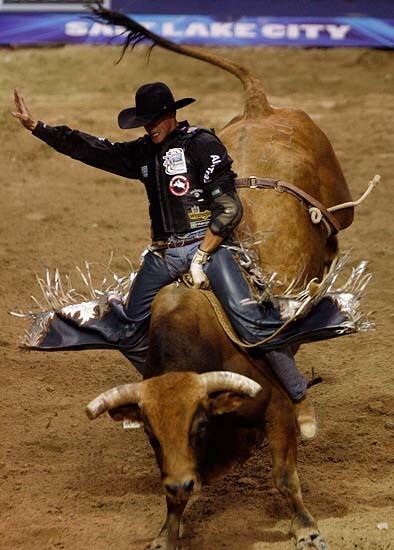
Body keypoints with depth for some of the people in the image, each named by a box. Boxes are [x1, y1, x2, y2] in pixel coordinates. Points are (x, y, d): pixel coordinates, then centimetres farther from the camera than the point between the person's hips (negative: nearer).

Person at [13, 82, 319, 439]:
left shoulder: (202, 144, -6)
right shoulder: (143, 153, 15)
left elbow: (229, 209, -12)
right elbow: (91, 149, 18)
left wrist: (199, 259, -14)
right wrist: (35, 126, 13)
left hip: (209, 243, -7)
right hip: (163, 255, 7)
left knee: (250, 319, -23)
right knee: (128, 329, 8)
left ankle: (300, 400, -15)